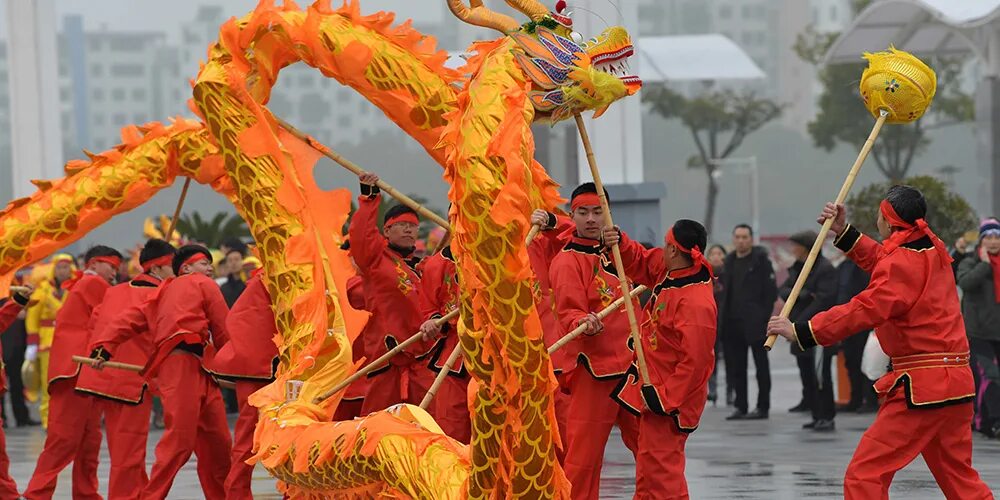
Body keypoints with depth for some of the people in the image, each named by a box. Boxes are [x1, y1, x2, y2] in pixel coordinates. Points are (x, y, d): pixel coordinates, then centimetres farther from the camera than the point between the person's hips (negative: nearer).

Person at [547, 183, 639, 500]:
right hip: (594, 367, -7)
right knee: (584, 453, -10)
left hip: (631, 364, 7)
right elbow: (569, 312, -19)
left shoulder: (612, 251, 14)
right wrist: (584, 324, -37)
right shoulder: (567, 261, -8)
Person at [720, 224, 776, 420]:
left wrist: (764, 317, -14)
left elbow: (771, 290, -8)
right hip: (733, 323, 6)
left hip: (755, 323, -6)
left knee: (761, 365, 1)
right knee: (736, 366, 6)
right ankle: (740, 406, 11)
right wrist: (724, 316, 4)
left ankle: (763, 407, 4)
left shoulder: (760, 260, -5)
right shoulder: (730, 261, 13)